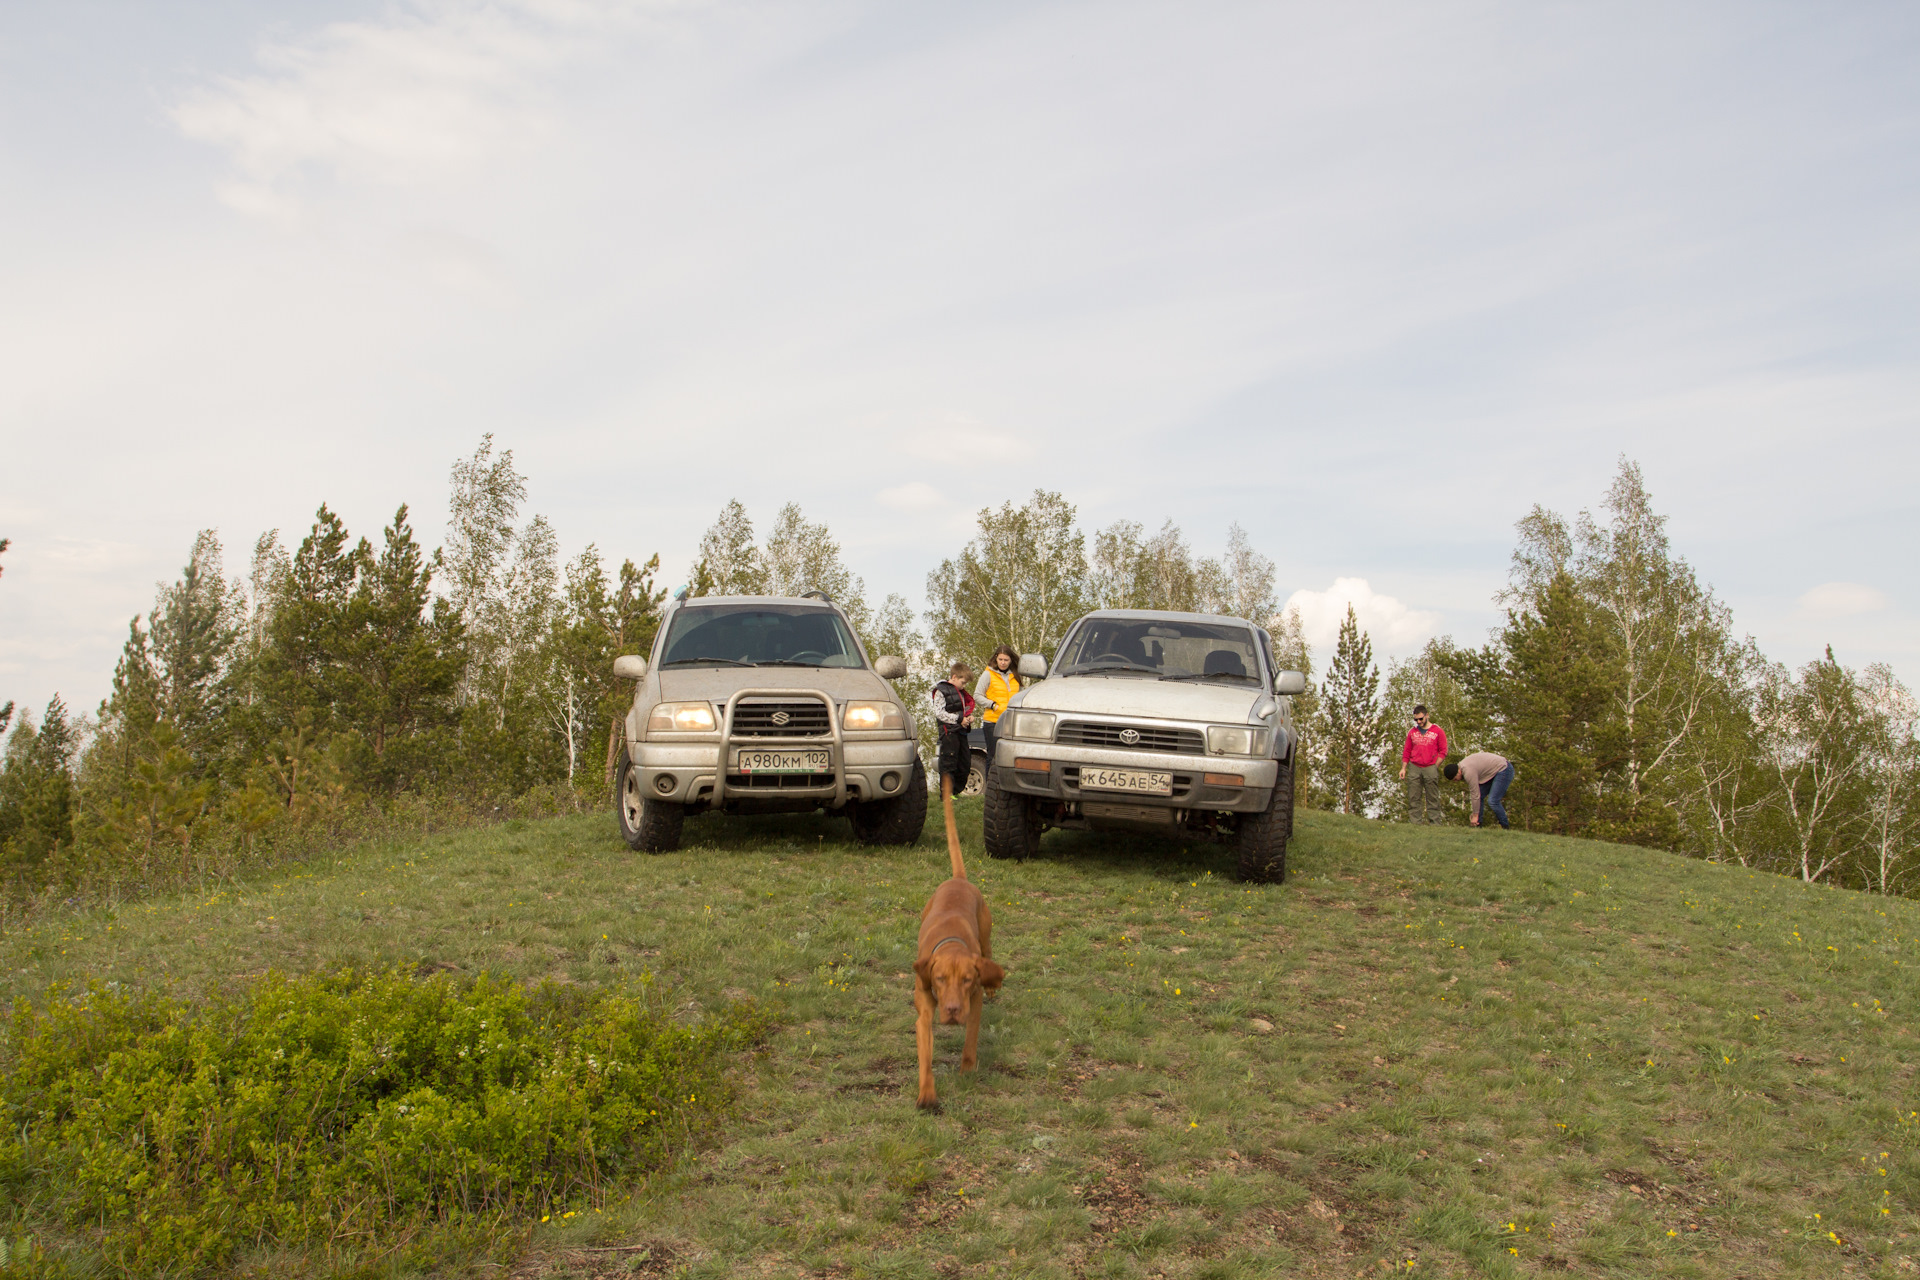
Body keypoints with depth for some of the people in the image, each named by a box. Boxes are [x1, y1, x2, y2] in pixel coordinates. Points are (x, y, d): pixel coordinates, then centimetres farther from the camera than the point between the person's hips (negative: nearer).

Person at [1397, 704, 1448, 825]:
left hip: (1430, 768, -3)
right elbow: (1406, 751, 16)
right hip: (1414, 769, 3)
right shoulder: (1412, 732, 14)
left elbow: (1443, 752, 4)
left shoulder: (1438, 731, 5)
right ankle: (1414, 821, 1)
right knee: (1413, 798, -1)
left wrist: (1435, 767, -4)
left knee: (1432, 798, -2)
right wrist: (1403, 768, 8)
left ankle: (1435, 821, 0)